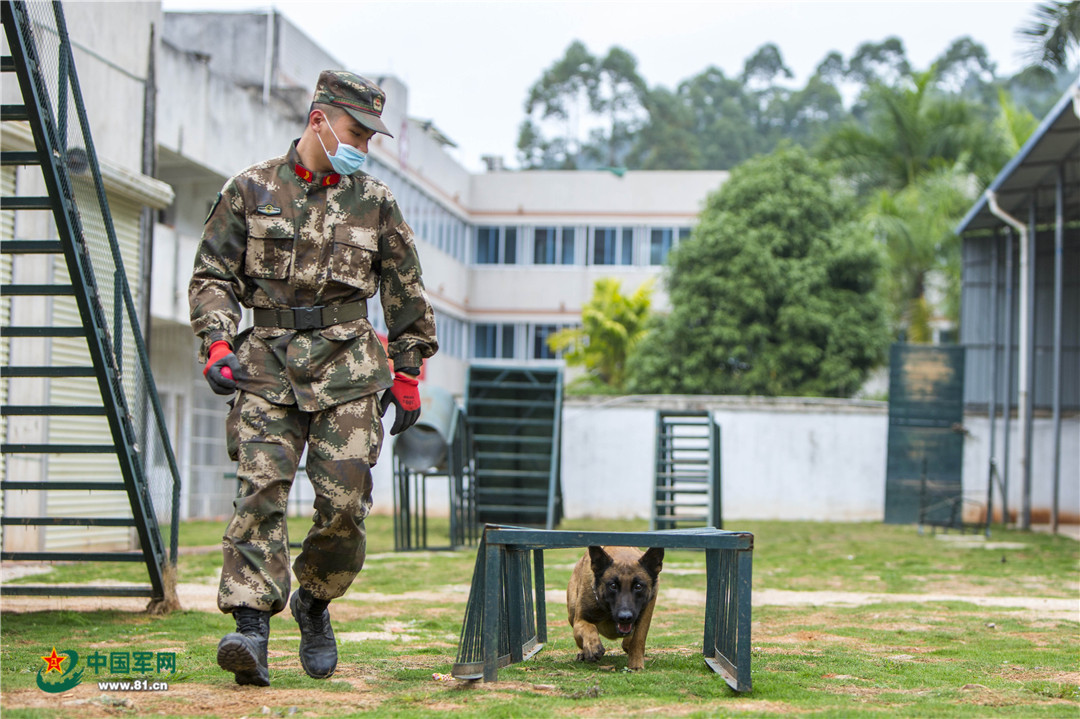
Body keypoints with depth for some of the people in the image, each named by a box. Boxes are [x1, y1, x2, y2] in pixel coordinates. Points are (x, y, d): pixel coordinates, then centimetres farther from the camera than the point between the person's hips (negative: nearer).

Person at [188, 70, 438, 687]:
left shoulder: (375, 202, 10)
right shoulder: (252, 190, 6)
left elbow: (405, 294, 18)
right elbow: (212, 276, 7)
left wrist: (407, 372, 17)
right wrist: (217, 344, -8)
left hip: (346, 364, 1)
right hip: (266, 361, -1)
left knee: (344, 501, -5)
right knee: (261, 489, -14)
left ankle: (315, 602, 19)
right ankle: (252, 626, -17)